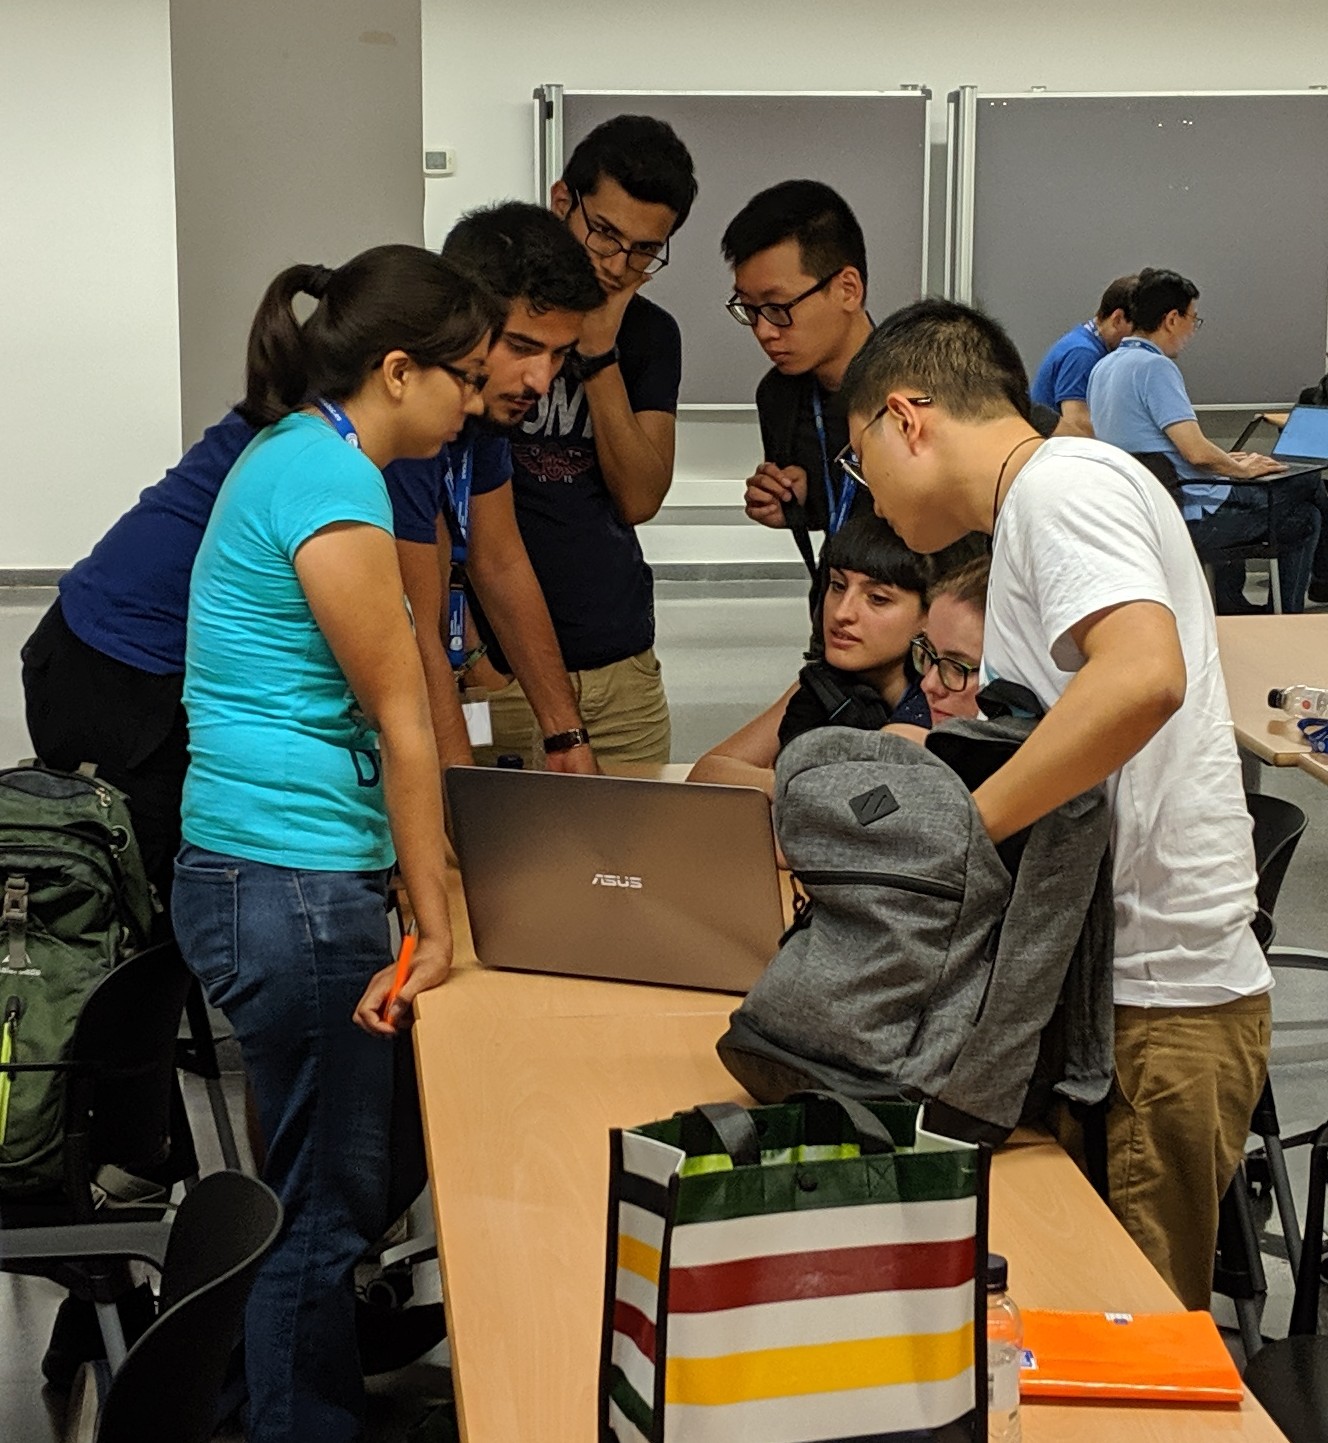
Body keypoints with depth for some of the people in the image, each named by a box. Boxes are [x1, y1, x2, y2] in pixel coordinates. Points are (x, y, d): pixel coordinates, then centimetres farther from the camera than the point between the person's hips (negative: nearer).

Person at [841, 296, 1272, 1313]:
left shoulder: (1063, 478, -10)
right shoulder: (1029, 515, 21)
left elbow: (1144, 674, -29)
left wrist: (956, 824, -23)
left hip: (1157, 1002, -9)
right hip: (1099, 982, 9)